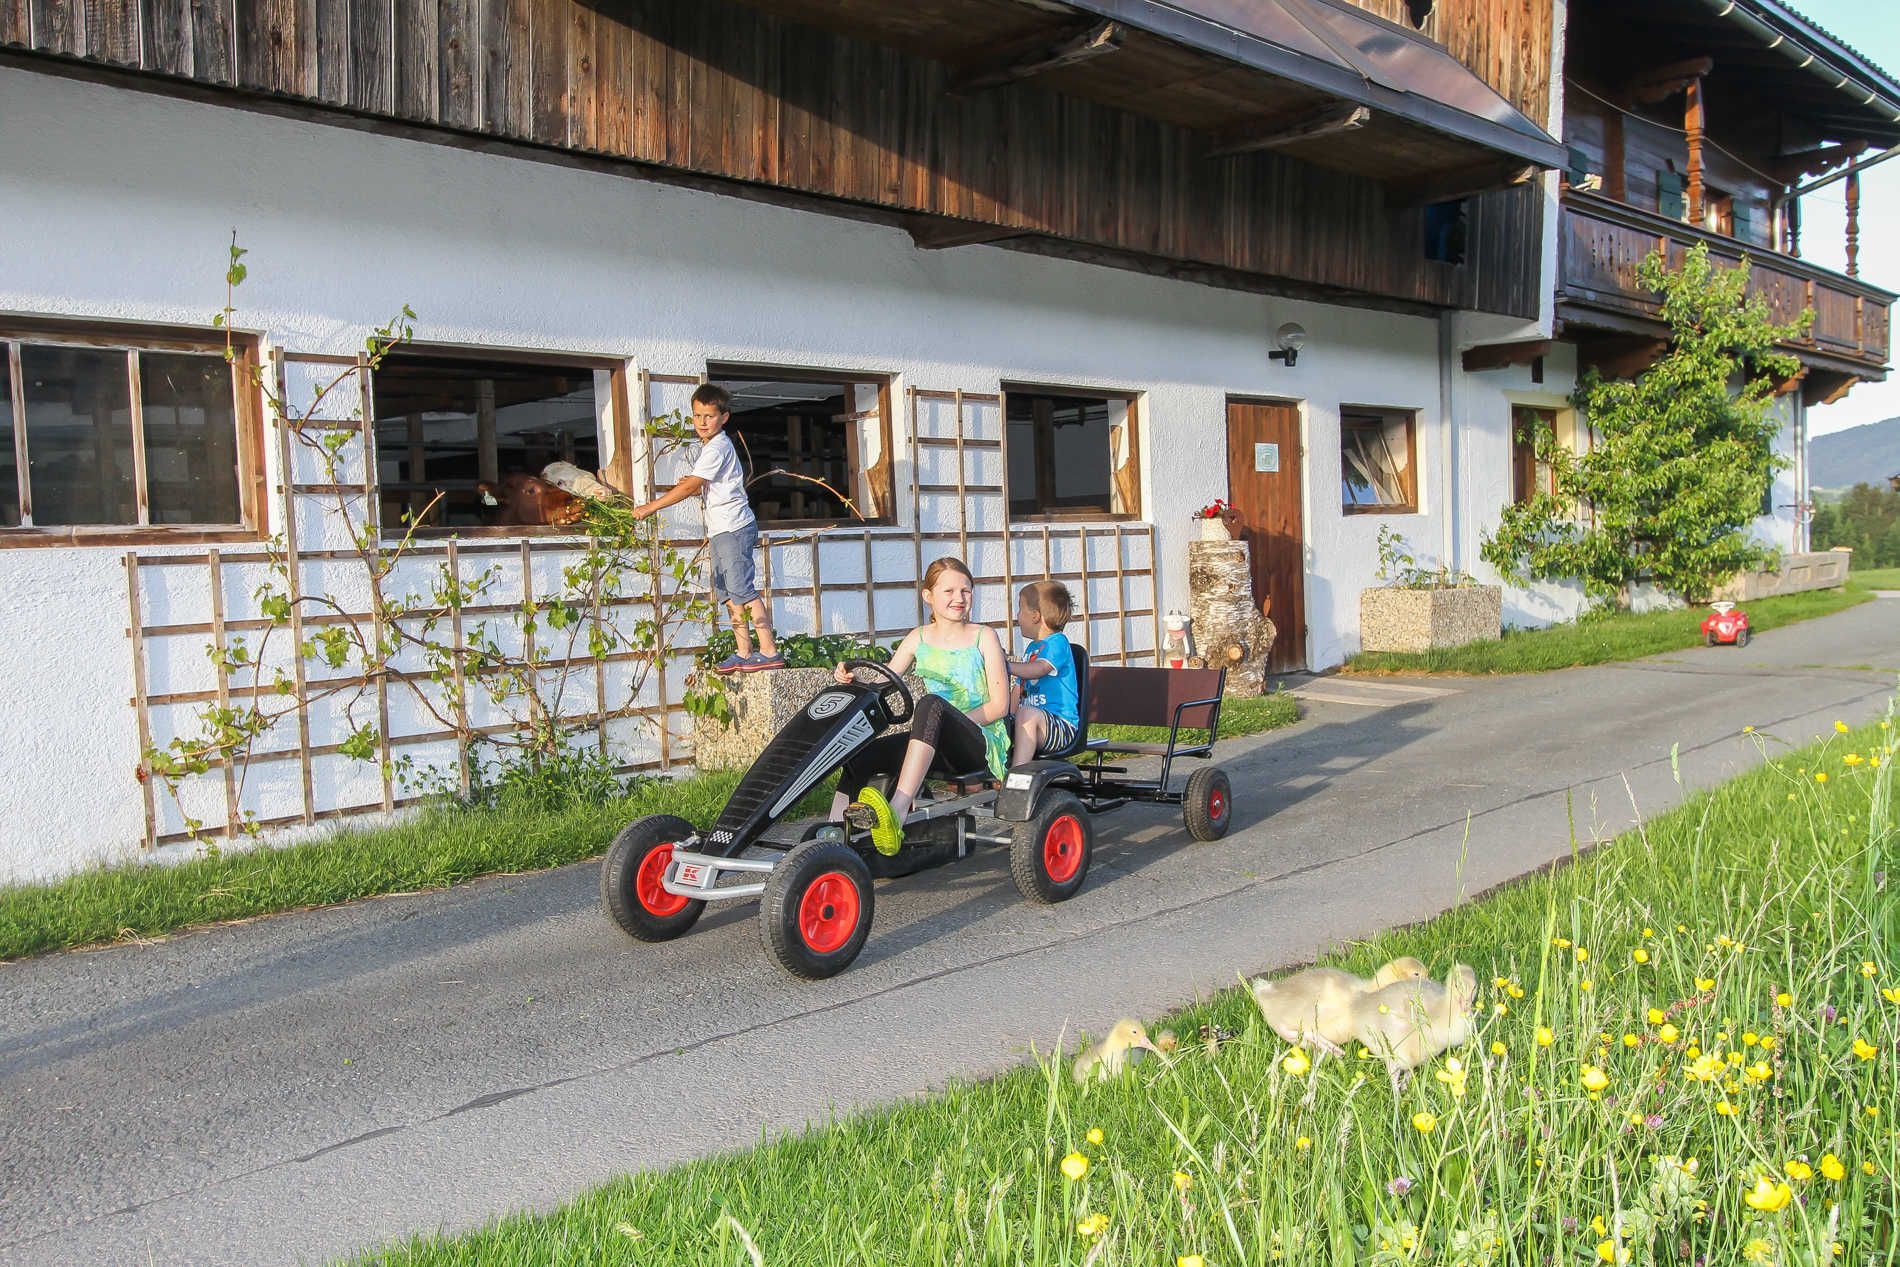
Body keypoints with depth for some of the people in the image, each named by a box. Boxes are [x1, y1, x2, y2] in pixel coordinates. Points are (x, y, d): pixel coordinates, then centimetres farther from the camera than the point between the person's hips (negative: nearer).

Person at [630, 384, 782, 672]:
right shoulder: (708, 447, 18)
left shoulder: (717, 448, -14)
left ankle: (769, 651, -14)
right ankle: (743, 652, 10)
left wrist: (650, 507, -17)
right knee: (727, 592, 8)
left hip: (734, 527, -10)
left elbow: (689, 487, -20)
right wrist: (692, 485, 9)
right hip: (721, 530, 10)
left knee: (742, 589, -13)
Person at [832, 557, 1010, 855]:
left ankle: (898, 813, -51)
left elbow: (1000, 704, -3)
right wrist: (852, 680, -15)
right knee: (860, 754, -21)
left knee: (930, 704, -37)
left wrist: (953, 724, -15)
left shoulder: (983, 637, 2)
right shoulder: (919, 638, 12)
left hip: (982, 743, -4)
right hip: (936, 743, 4)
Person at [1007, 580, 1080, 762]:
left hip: (1061, 726, -9)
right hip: (1032, 725, 9)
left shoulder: (1057, 642, -7)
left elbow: (1037, 670, -26)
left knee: (1027, 713, -36)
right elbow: (1021, 688, 28)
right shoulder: (1032, 647, 21)